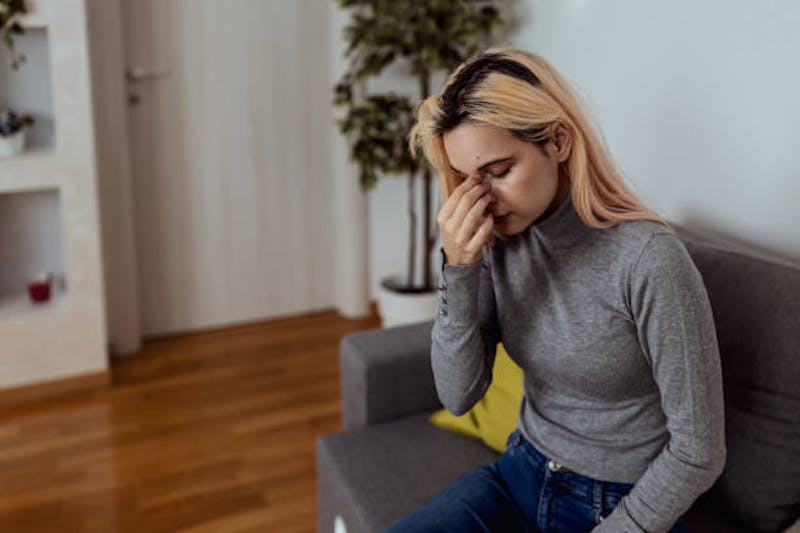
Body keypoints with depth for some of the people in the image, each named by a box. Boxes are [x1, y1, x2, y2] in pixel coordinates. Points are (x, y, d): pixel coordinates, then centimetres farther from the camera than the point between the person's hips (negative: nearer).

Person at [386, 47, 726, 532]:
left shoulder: (648, 259, -24)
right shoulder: (496, 239, -7)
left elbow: (699, 452, -18)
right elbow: (459, 395, -11)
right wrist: (458, 268, -22)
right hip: (523, 475, 5)